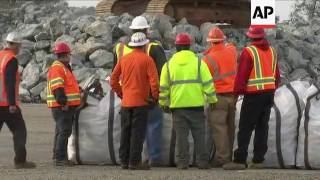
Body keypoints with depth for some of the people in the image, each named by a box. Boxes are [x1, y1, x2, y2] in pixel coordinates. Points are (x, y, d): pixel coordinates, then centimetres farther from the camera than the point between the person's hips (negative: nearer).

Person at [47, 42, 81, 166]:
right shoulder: (57, 68, -13)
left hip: (66, 106, 11)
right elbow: (57, 88, -21)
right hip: (62, 107, -11)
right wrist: (63, 103, -24)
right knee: (64, 131, -14)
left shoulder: (64, 67, 21)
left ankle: (58, 157, 22)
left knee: (61, 132, 16)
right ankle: (60, 158, -16)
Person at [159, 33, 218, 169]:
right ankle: (202, 161, 4)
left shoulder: (169, 65, 4)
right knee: (199, 134, 5)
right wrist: (212, 99, 6)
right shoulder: (198, 62, -1)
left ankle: (183, 162, 1)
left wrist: (163, 103, 17)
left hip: (177, 105, 1)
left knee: (181, 135, 4)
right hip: (196, 104, -1)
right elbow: (207, 83, -3)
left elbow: (163, 87, 7)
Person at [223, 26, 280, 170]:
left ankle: (240, 160, -9)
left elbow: (242, 74, -13)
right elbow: (276, 75, 15)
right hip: (269, 93, 6)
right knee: (262, 127, 10)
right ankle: (258, 159, 10)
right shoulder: (272, 51, 10)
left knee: (245, 128, -5)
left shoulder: (248, 52, -11)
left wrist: (238, 91, -2)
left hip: (254, 94, -6)